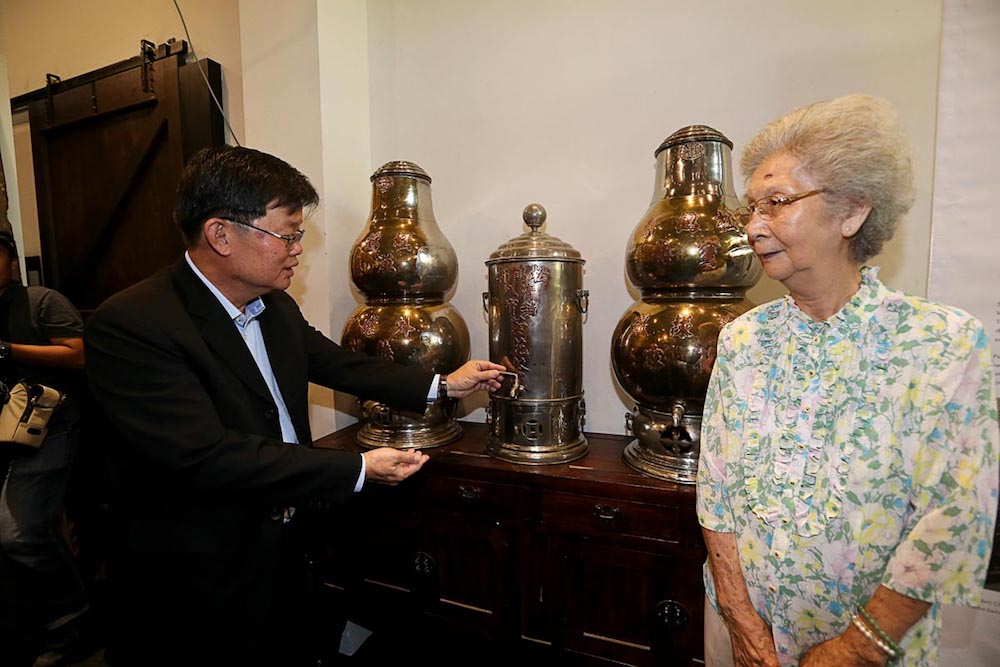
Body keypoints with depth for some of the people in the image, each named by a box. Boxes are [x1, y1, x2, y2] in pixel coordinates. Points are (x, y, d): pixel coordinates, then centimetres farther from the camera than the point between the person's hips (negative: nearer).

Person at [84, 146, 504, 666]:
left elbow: (337, 363, 9)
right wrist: (359, 469, -27)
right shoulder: (128, 325, -24)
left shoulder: (275, 306, -1)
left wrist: (442, 385, 7)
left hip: (280, 547, 7)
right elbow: (206, 457, -30)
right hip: (195, 583, -6)